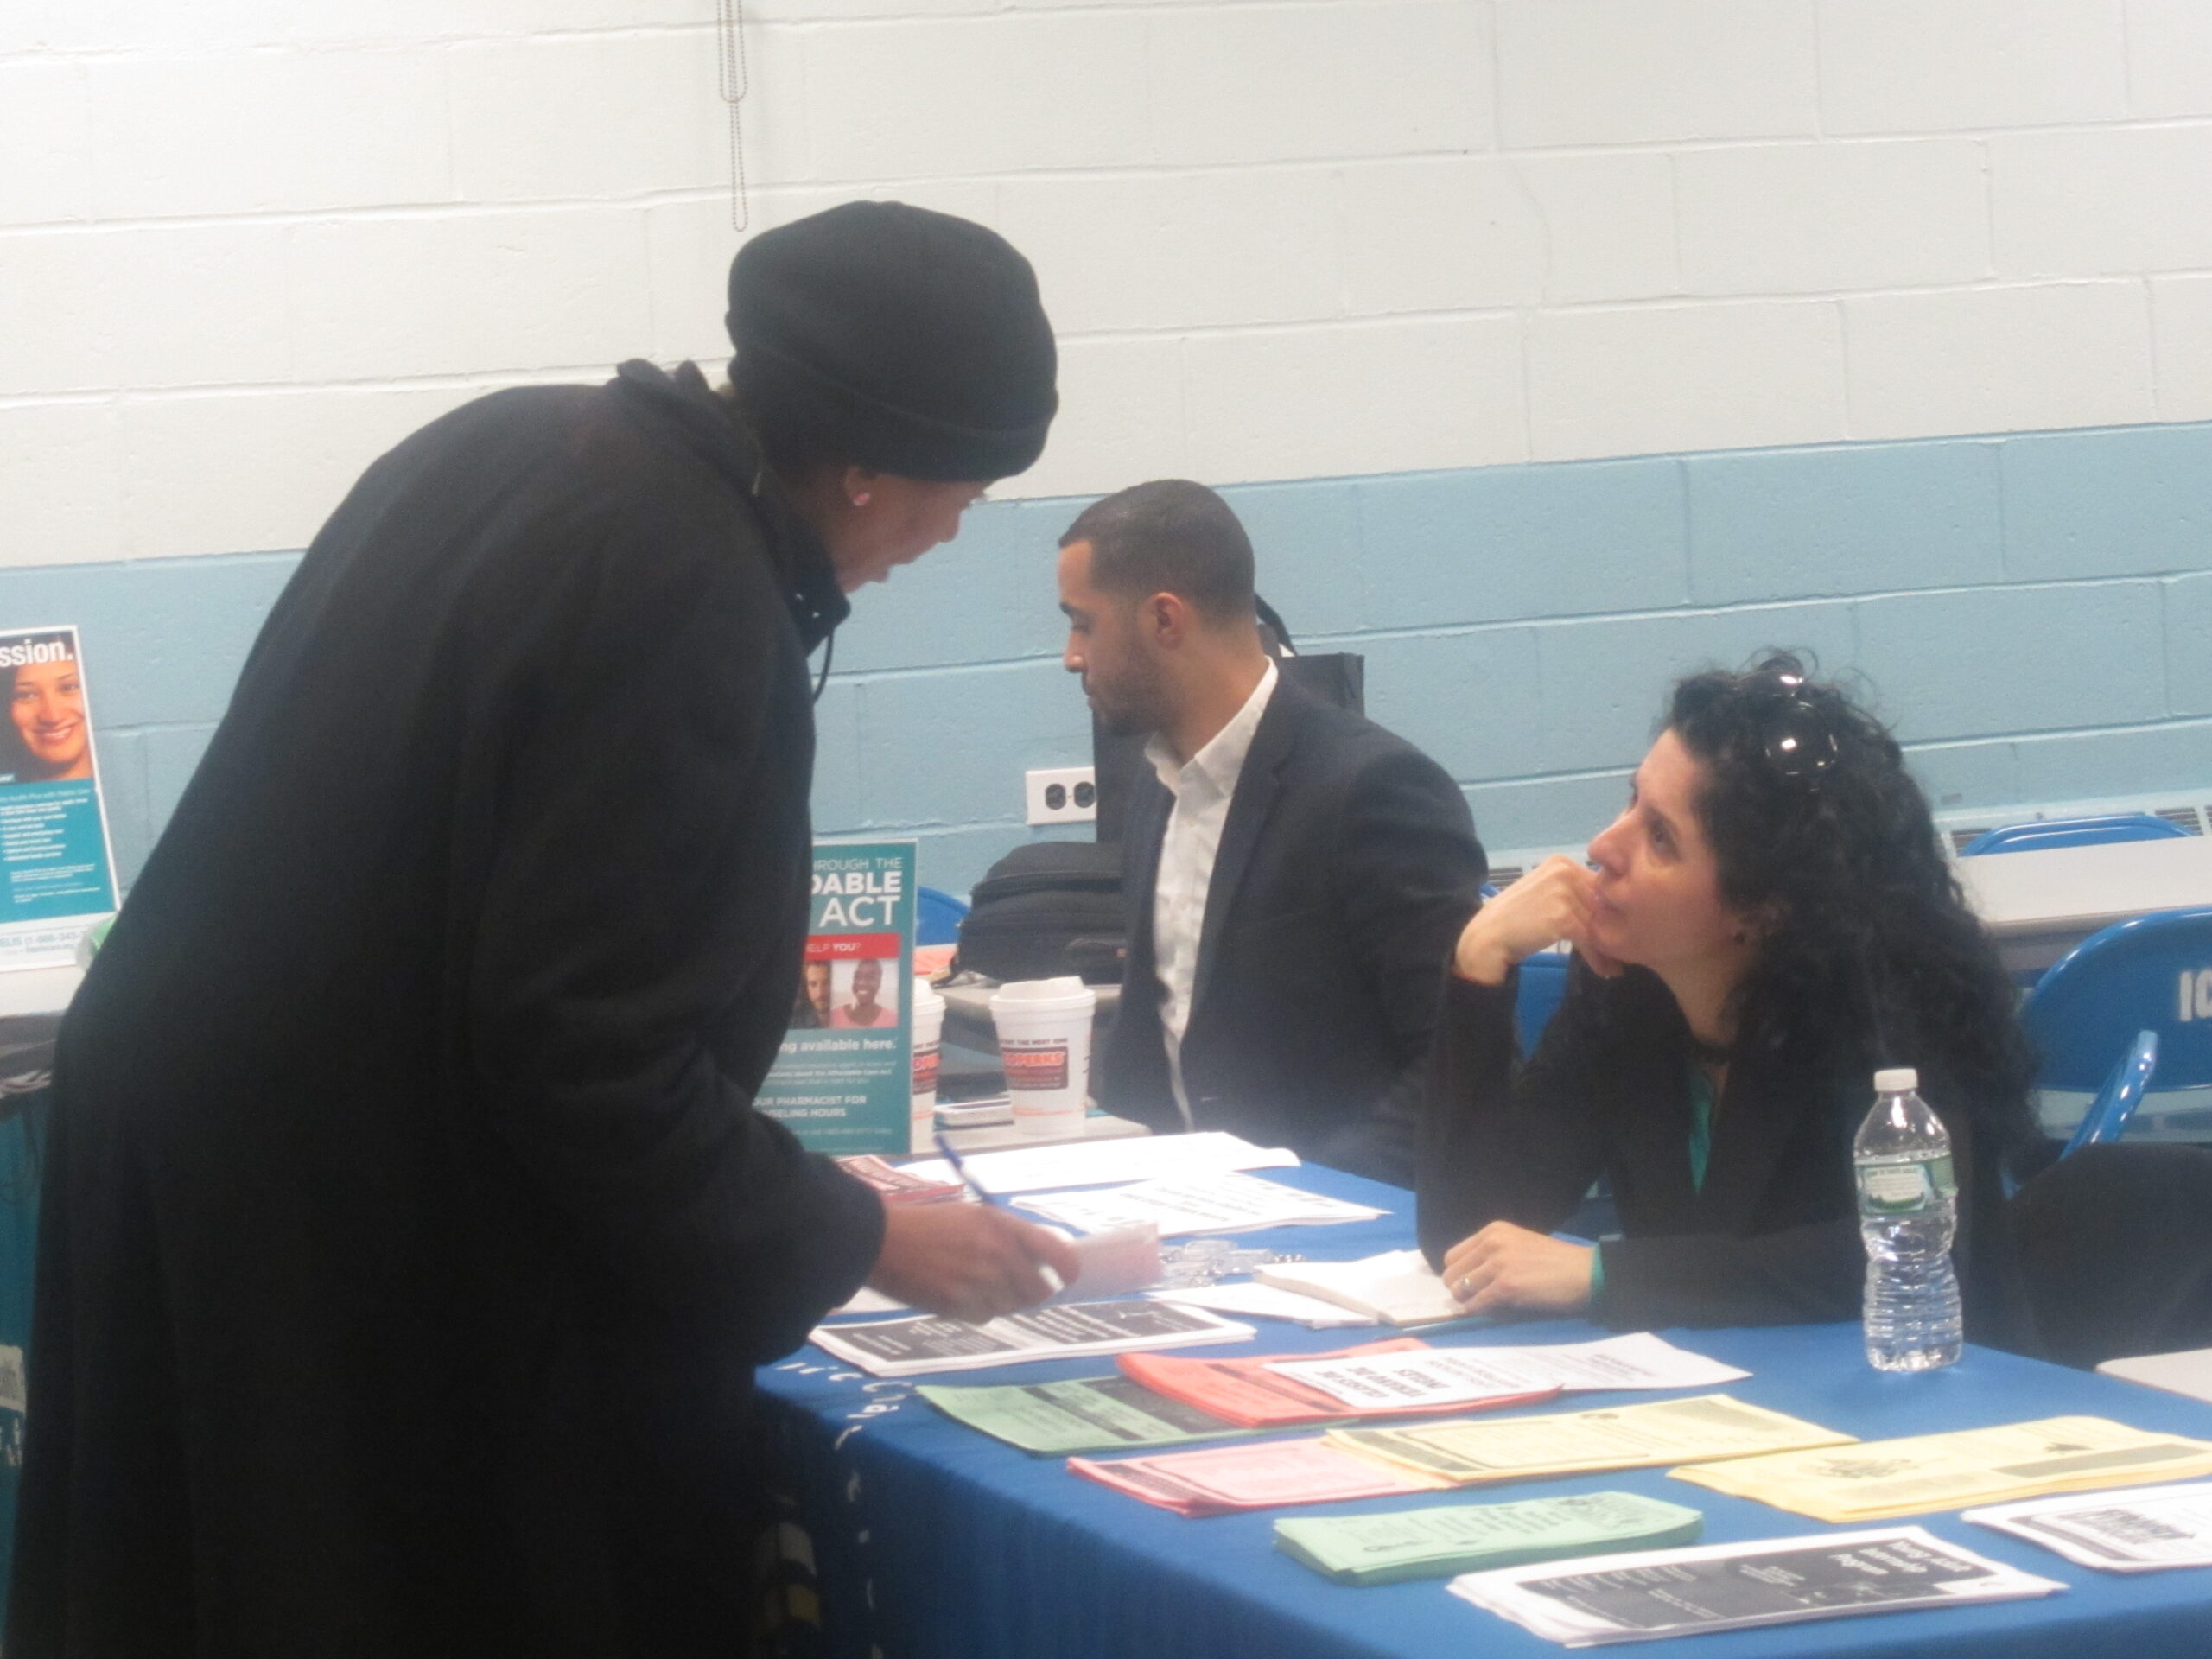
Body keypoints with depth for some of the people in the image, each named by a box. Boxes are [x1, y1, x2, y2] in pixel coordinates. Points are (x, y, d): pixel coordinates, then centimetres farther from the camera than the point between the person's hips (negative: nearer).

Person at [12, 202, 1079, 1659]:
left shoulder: (524, 446, 7)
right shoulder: (689, 601, -21)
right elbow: (590, 1052, -23)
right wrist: (853, 1240, -12)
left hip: (210, 1154, 10)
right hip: (357, 1243, -9)